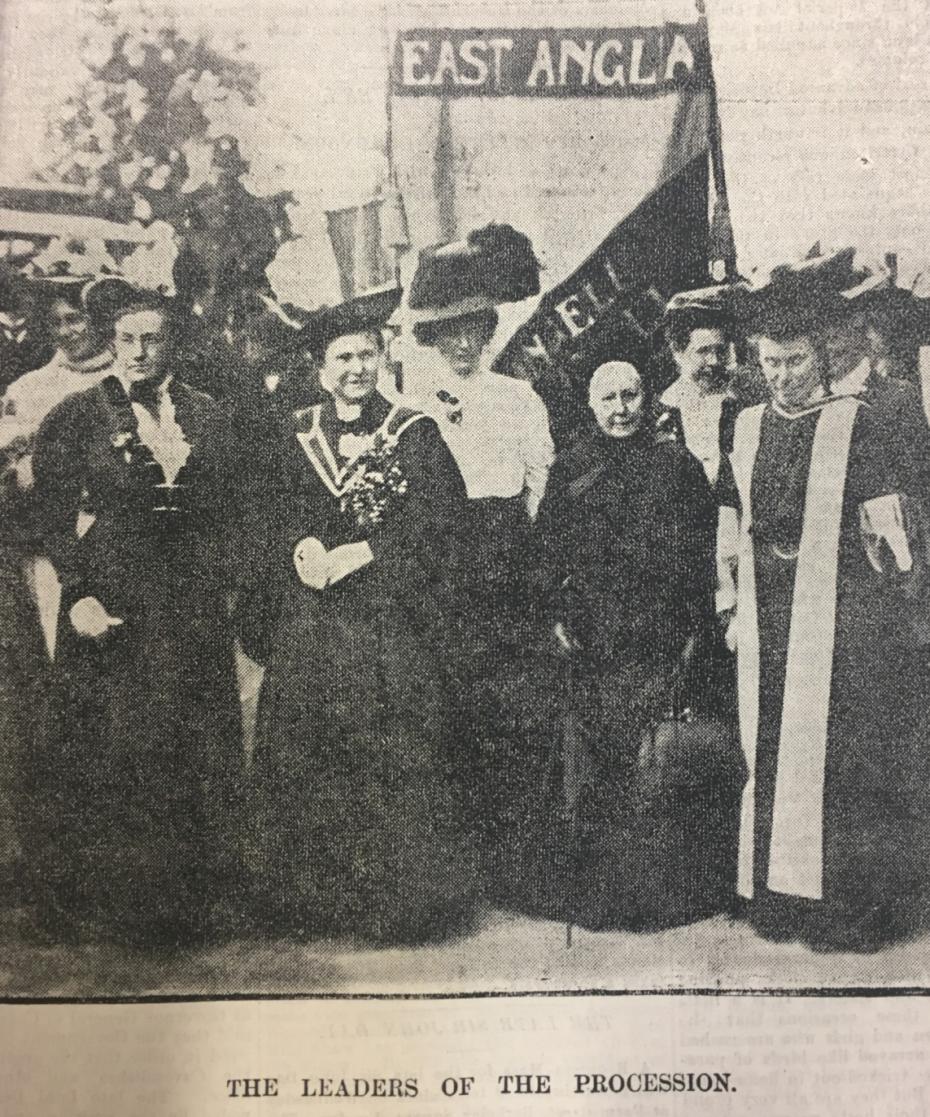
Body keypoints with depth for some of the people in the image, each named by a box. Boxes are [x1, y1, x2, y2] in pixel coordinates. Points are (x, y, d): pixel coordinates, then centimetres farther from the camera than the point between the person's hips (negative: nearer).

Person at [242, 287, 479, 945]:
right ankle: (312, 902, 17)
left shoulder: (415, 434, 5)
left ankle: (402, 903, 11)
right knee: (305, 757, 3)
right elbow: (264, 508, 7)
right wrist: (301, 547, -13)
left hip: (392, 616, -3)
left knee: (395, 758, -4)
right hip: (309, 624, 3)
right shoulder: (297, 436, 14)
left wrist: (362, 552, -15)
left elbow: (439, 514, -6)